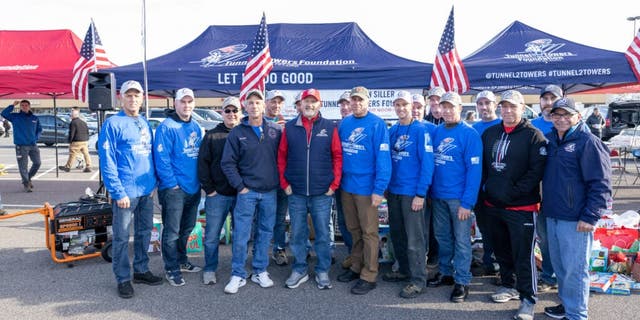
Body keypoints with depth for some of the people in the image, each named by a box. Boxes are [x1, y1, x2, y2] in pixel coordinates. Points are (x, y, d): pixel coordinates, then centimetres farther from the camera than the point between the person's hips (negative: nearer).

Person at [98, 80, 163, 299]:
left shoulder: (145, 124, 12)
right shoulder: (113, 124, -8)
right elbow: (107, 162, -13)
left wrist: (153, 183, 10)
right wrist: (118, 192, -17)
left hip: (147, 191, 7)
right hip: (125, 192, -6)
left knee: (144, 233, 16)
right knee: (122, 238, 4)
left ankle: (141, 270, 30)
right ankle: (123, 279, 17)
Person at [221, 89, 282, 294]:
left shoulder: (276, 130, 3)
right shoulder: (237, 133, -1)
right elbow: (227, 163, -1)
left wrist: (280, 181, 2)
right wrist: (240, 186, -7)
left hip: (270, 192, 2)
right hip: (247, 192, -2)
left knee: (265, 233, 11)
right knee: (240, 235, -2)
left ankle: (260, 271, 24)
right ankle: (238, 275, 11)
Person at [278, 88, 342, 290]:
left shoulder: (330, 127, 1)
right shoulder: (290, 127, 4)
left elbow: (337, 157, 1)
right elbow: (281, 157, 6)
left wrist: (334, 184, -4)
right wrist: (284, 183, 1)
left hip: (322, 193, -1)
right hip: (296, 193, 1)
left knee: (322, 234, 7)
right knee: (297, 234, 10)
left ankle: (322, 272, 21)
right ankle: (299, 270, 25)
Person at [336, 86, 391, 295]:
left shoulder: (377, 125, -12)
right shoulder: (345, 123, 8)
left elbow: (383, 157, -17)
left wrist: (379, 189, -21)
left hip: (366, 187, -6)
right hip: (346, 185, 6)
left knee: (368, 232, 4)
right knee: (354, 230, 18)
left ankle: (369, 276, 15)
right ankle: (356, 267, 33)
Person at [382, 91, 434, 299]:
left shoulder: (420, 131, -9)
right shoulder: (392, 131, 9)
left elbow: (427, 164, -14)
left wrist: (421, 193, -17)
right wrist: (386, 186, 11)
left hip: (412, 193, -7)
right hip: (393, 191, 7)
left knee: (414, 238, -1)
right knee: (397, 234, 16)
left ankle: (418, 280, 10)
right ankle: (404, 270, 32)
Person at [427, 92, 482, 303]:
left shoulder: (469, 134, -10)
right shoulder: (436, 132, 7)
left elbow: (474, 169, -14)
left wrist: (467, 202, -18)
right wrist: (430, 191, 5)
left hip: (459, 197, -5)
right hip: (438, 195, 6)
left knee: (461, 240, 4)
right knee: (442, 236, 16)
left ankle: (462, 281, 16)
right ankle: (445, 273, 32)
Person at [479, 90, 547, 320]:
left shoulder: (533, 135, -6)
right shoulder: (489, 133, 11)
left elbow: (537, 170, -13)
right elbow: (483, 166, 15)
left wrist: (514, 192, -16)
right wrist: (483, 194, 8)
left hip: (521, 207, -5)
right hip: (492, 205, 6)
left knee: (523, 254, 0)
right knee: (501, 250, 18)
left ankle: (528, 299, 13)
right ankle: (508, 285, 36)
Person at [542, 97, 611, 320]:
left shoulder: (588, 142, -10)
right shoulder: (551, 141, 11)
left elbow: (601, 184, -13)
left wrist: (590, 217, -16)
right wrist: (545, 205, 15)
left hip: (576, 220, -7)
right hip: (552, 216, 7)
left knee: (574, 268, -1)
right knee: (559, 265, 17)